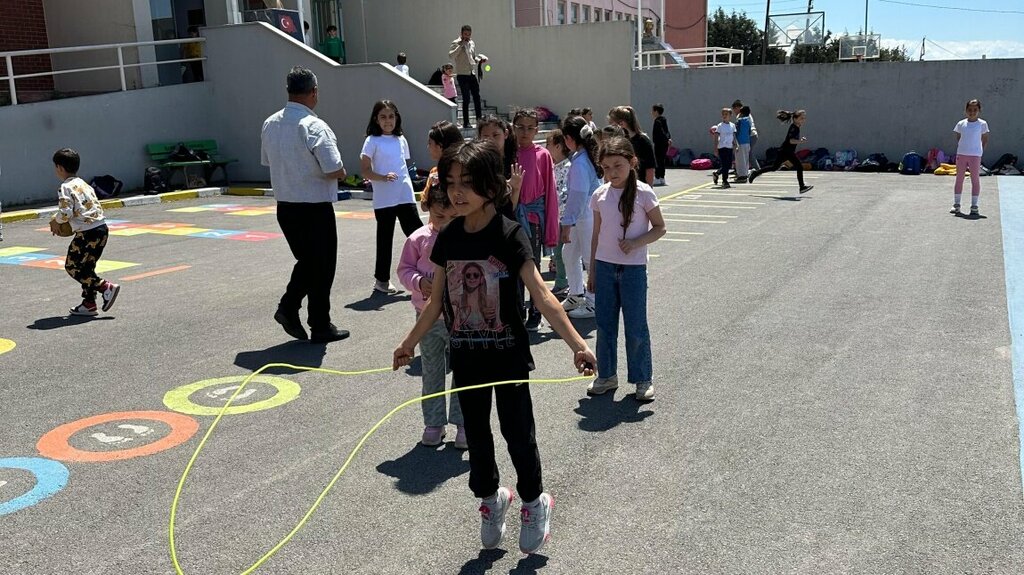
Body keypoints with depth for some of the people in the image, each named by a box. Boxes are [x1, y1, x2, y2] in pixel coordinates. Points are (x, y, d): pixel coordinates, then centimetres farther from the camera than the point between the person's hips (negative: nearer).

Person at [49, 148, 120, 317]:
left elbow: (66, 212, -17)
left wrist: (56, 222, 4)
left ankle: (106, 287, -7)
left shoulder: (66, 187, -7)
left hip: (87, 232, -9)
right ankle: (89, 303, 17)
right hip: (102, 228, 9)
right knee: (86, 267, 16)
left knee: (72, 266, 3)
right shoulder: (84, 184, 18)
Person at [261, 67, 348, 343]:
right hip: (315, 209, -7)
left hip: (285, 206, 7)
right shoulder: (314, 127, -19)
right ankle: (320, 328, 16)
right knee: (322, 267, 7)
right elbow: (336, 171, -21)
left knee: (306, 260, 24)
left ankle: (288, 307, 11)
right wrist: (339, 172, 1)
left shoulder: (270, 124, 4)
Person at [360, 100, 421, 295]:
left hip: (406, 197, 4)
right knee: (385, 240, 5)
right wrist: (383, 177, -22)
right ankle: (381, 279, 17)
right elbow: (365, 171, -7)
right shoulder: (372, 141, -2)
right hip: (384, 200, -4)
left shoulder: (401, 140, 12)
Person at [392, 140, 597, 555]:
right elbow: (437, 302, 9)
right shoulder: (448, 239, -1)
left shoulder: (510, 235, -16)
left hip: (508, 355, -4)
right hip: (466, 356, 4)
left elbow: (542, 296, -23)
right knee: (476, 432, 16)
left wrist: (576, 343, -33)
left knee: (517, 432, 6)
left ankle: (534, 502, 31)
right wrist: (409, 343, 16)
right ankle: (491, 497, 38)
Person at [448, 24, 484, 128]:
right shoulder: (456, 43, -6)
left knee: (476, 96, 9)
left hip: (472, 74, 6)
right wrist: (461, 45, -22)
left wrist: (479, 60, 5)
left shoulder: (472, 43, 15)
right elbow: (451, 55, -22)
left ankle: (479, 119, 19)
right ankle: (466, 122, 1)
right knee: (466, 98, -5)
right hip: (462, 74, -6)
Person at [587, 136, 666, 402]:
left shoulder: (643, 193, -9)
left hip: (633, 267, -4)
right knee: (605, 324, 10)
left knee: (636, 326, 3)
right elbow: (597, 233, 9)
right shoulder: (600, 195, 2)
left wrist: (636, 243, -19)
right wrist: (592, 270, 10)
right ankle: (606, 375, 24)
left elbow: (660, 228, -3)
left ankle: (642, 379, 16)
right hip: (604, 266, 4)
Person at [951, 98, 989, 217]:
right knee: (959, 179, 7)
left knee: (975, 180, 0)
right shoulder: (961, 124, 6)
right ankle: (956, 205, 14)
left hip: (975, 155, -2)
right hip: (961, 154, 2)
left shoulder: (982, 124, 0)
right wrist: (959, 149, 4)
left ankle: (974, 206, 4)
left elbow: (985, 139, 6)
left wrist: (981, 150, -2)